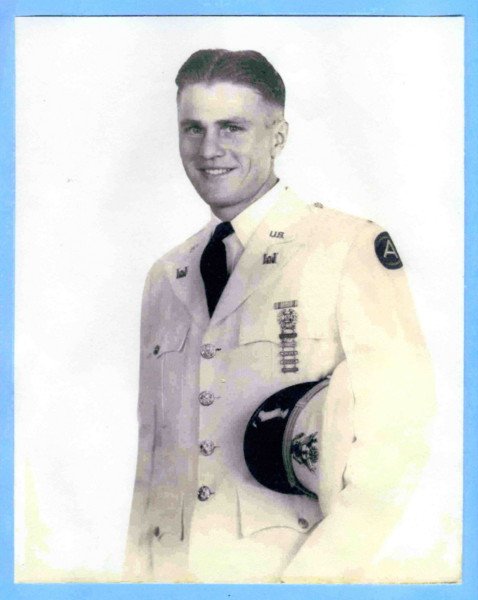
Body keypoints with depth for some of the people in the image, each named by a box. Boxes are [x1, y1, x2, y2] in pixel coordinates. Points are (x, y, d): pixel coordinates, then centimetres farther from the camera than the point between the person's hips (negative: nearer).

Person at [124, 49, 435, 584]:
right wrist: (141, 569, 3)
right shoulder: (163, 278, 9)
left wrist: (313, 573, -19)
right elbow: (152, 450, 11)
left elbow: (396, 437, -13)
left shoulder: (353, 247, -8)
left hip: (293, 568, -4)